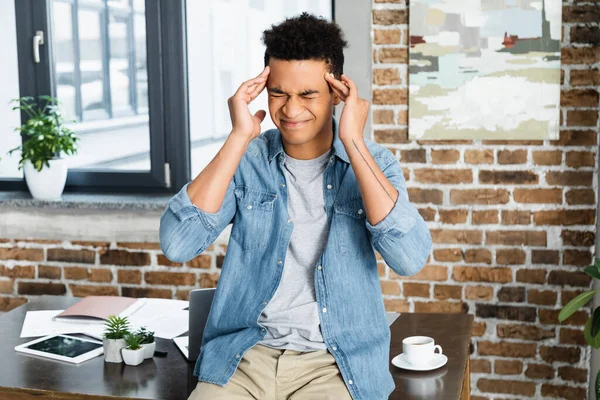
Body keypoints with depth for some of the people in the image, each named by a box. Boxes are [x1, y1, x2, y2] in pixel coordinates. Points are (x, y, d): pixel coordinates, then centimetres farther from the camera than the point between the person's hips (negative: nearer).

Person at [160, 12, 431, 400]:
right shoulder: (247, 160, 2)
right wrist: (239, 137, -14)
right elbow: (177, 244, -12)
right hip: (245, 354, 2)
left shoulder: (372, 161, 0)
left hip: (338, 361, -1)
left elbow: (410, 258, -17)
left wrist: (353, 142, -17)